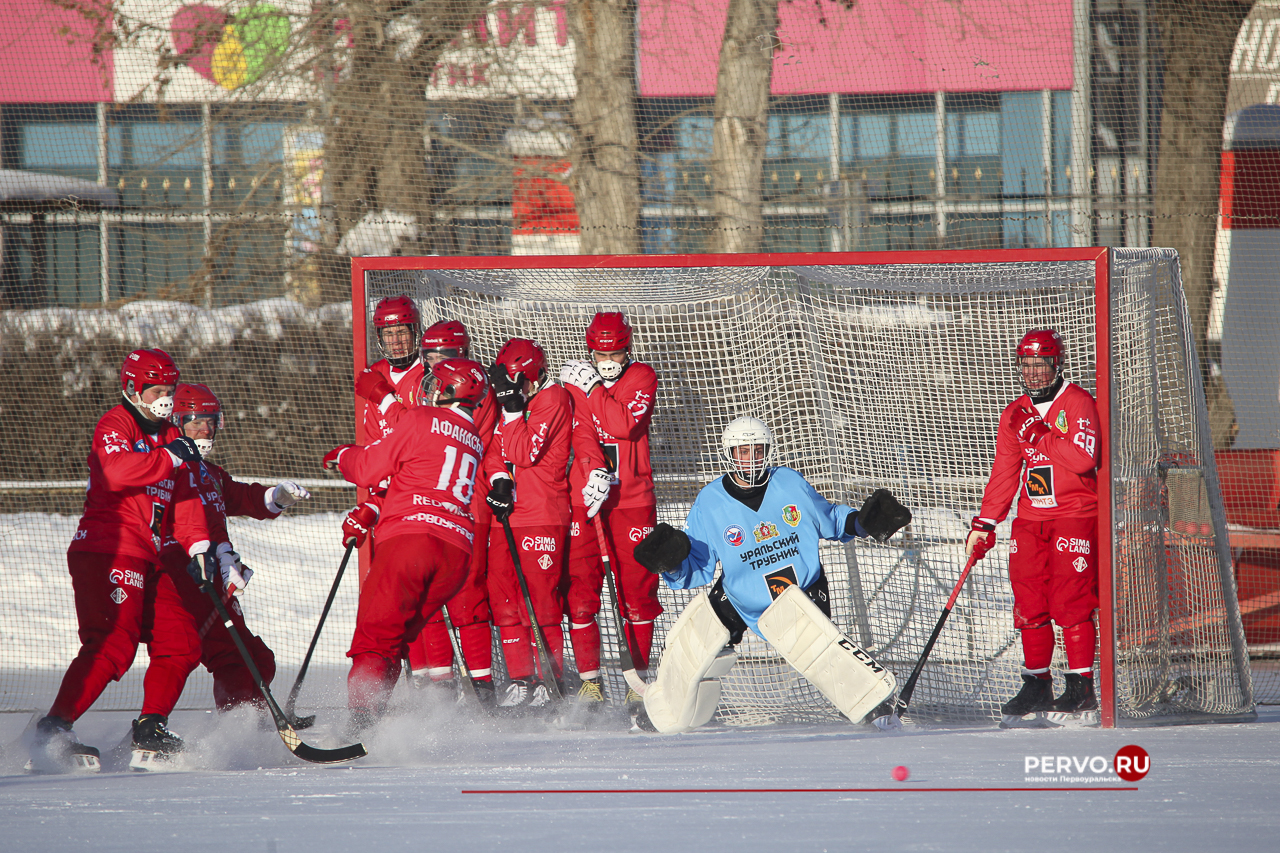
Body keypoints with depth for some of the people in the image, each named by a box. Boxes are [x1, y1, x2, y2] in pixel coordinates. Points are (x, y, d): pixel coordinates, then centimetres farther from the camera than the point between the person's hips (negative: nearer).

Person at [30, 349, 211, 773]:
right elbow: (116, 471, -25)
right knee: (113, 643, -20)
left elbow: (184, 497, 18)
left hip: (147, 560, 9)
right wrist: (170, 458, -20)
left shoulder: (169, 436, 21)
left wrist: (199, 545, 5)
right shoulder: (115, 426, -5)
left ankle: (150, 728, 13)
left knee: (178, 641, 5)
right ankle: (53, 730, -23)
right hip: (107, 551, -9)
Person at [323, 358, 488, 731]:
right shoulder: (477, 443, 24)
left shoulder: (421, 420, 3)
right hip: (458, 550, 6)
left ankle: (363, 718, -25)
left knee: (375, 635, -8)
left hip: (409, 535, -6)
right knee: (395, 640, 13)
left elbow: (369, 469, 6)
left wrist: (342, 456, 27)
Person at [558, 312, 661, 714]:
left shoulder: (642, 377, 2)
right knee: (580, 588, -4)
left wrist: (593, 389, -10)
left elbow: (624, 424, -15)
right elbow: (582, 430, -7)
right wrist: (595, 469, -22)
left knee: (636, 588, -3)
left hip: (632, 498, -1)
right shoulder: (576, 381, 7)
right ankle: (590, 678, 4)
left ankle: (639, 676, 6)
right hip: (584, 495, 1)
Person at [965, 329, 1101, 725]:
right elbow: (1003, 472, 16)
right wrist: (985, 523, 10)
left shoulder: (1077, 403, -5)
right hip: (1030, 520, 6)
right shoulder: (1015, 414, 14)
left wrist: (1039, 436, -17)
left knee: (1070, 603, -11)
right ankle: (1036, 688, 9)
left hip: (1074, 517, -6)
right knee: (1029, 604, 2)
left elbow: (1083, 457, -19)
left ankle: (1081, 688, -7)